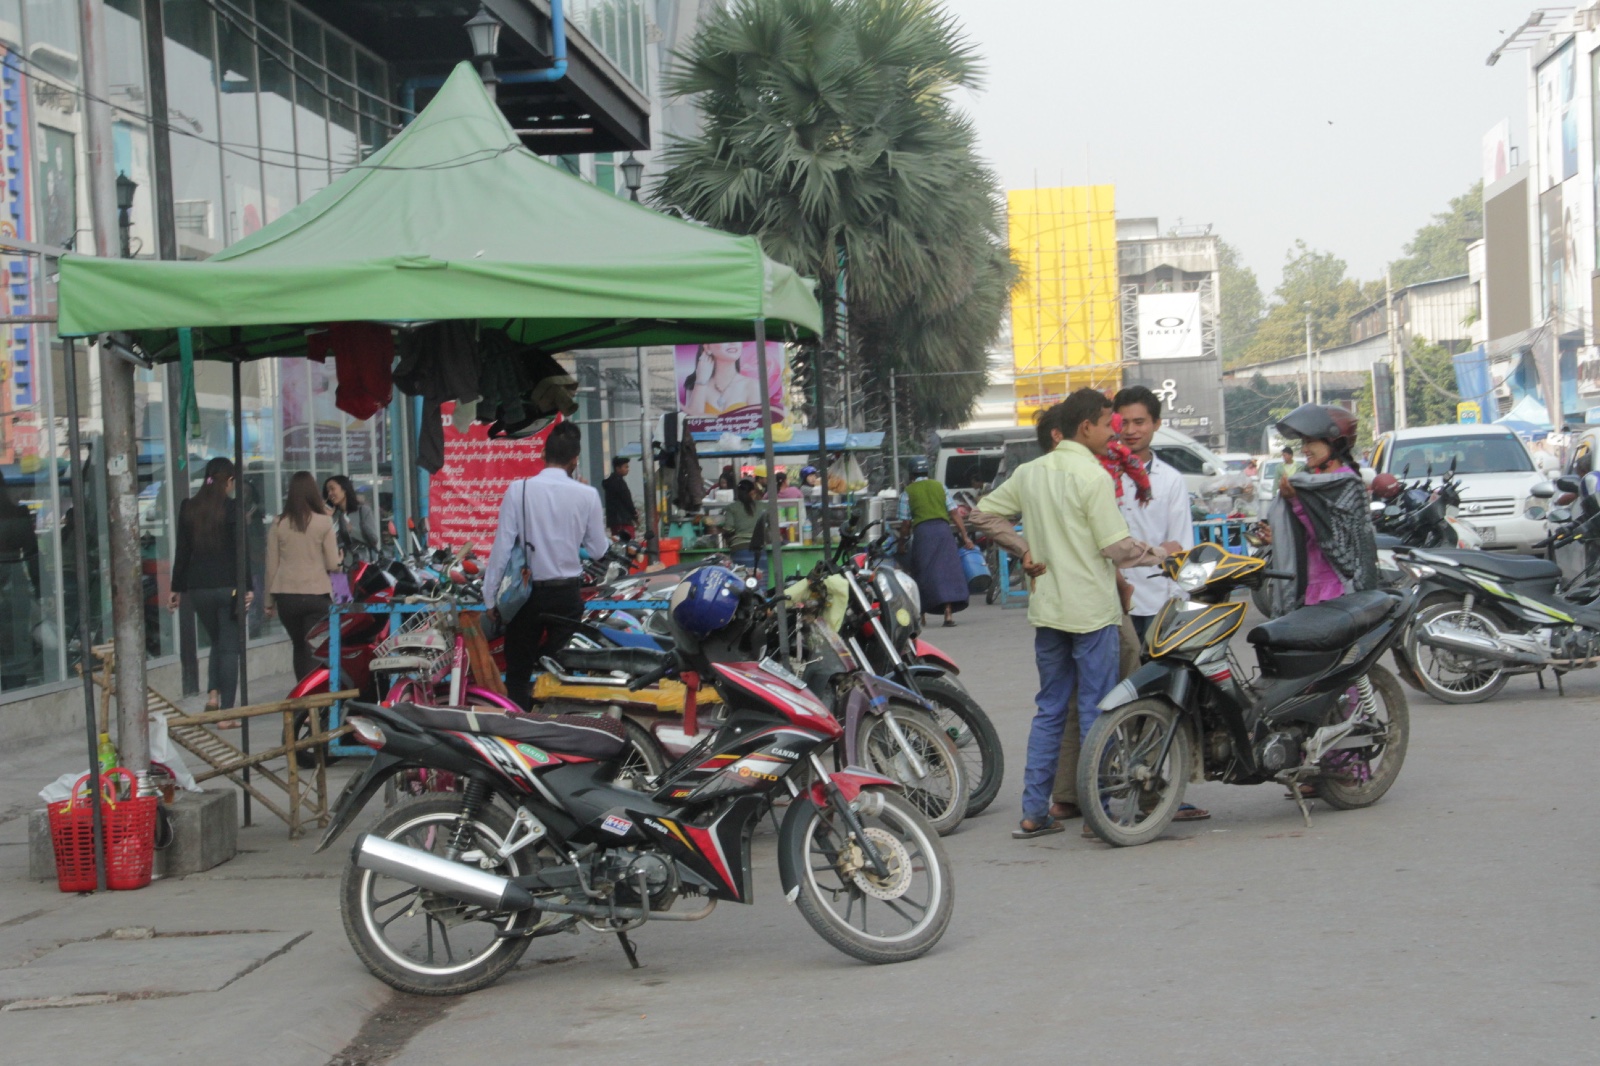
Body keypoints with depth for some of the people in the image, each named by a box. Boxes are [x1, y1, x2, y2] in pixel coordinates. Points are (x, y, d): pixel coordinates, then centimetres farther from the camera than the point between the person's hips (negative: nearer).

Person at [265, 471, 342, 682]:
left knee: (299, 648, 18)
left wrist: (269, 601, 13)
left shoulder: (279, 524, 0)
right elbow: (334, 565, -6)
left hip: (286, 595, 3)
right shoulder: (324, 523, -6)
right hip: (317, 594, -3)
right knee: (315, 651, -1)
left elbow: (271, 566, 3)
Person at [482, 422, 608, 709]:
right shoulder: (587, 495, -6)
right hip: (568, 594, 1)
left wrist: (490, 597, -3)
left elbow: (502, 545, -9)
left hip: (528, 593, -1)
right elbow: (598, 549, 2)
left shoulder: (518, 490, -8)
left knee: (518, 672, 8)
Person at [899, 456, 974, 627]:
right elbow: (954, 513, 6)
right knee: (948, 570, -1)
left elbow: (906, 523, 4)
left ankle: (921, 614, 8)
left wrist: (901, 542, 17)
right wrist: (965, 536, 8)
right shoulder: (940, 487, 13)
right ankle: (949, 613, -11)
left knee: (925, 574, 6)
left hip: (921, 531, -1)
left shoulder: (908, 492, 7)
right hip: (942, 529, 1)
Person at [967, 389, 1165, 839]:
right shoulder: (1093, 476, -13)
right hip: (1091, 610, -6)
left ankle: (1034, 812, 12)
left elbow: (983, 514, 13)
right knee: (1095, 713, 0)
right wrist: (1160, 554, 1)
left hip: (1047, 608, 6)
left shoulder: (1030, 472, 7)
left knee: (1048, 709, 12)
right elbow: (1116, 547, -14)